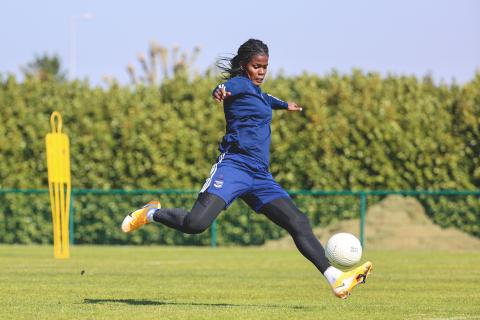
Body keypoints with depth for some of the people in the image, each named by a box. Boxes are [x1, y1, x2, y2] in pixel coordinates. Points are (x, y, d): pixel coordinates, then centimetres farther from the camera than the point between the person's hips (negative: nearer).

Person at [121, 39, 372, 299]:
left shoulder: (256, 91, 25)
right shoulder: (240, 83, -1)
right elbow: (228, 87, -27)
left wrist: (284, 105, 70)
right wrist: (221, 91, -51)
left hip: (260, 177, 8)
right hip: (235, 166, -8)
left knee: (299, 224, -3)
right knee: (197, 223, -25)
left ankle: (337, 280, -4)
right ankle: (150, 214, 3)